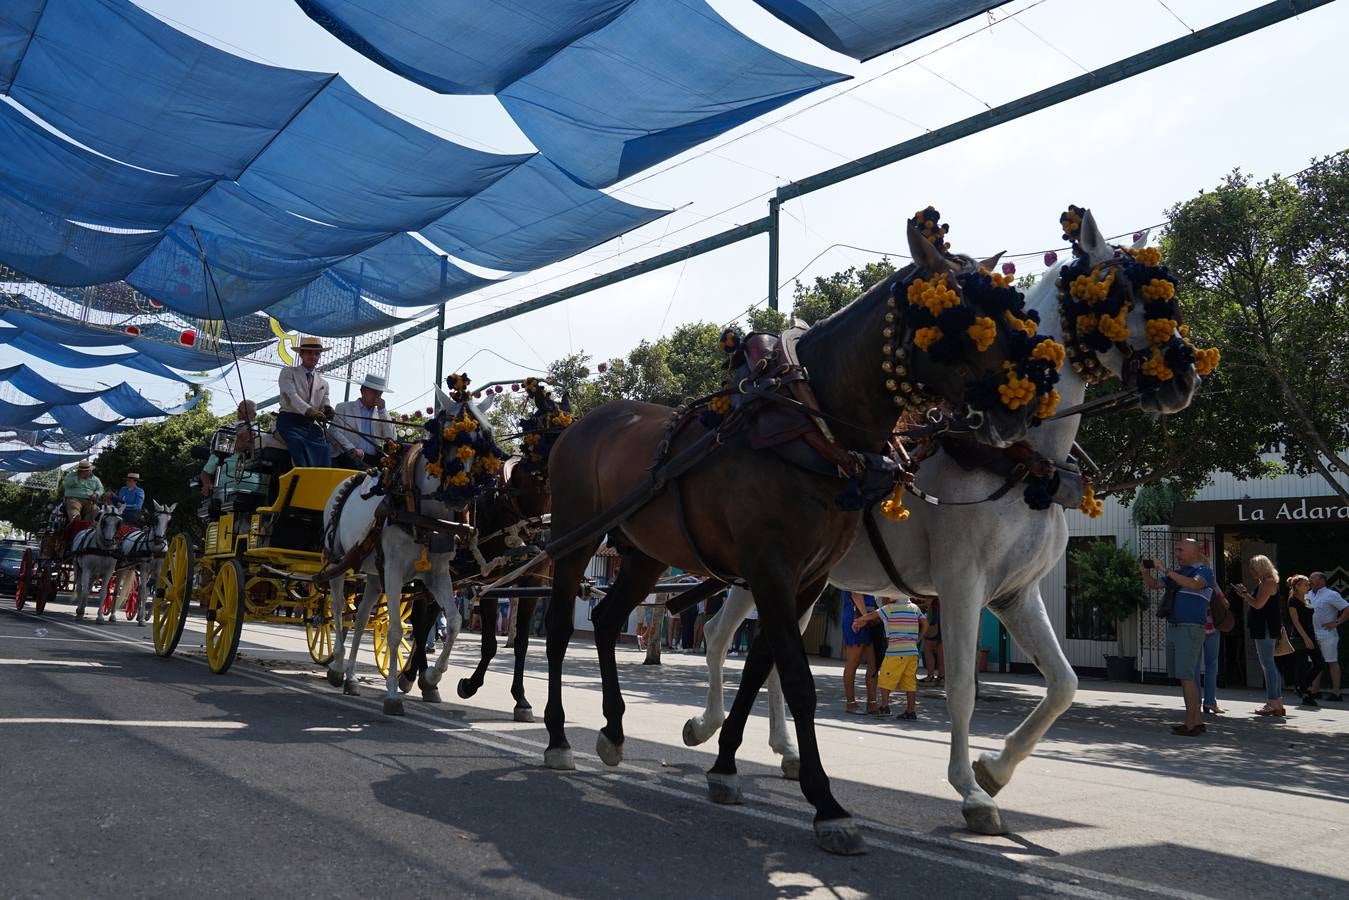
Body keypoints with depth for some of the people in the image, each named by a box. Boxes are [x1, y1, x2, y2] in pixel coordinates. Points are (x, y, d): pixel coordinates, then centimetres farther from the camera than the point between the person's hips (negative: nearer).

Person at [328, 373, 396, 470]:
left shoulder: (381, 413, 22)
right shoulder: (344, 408, 14)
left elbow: (392, 439, 9)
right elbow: (334, 432, 1)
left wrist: (382, 411, 5)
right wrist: (352, 449, -15)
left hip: (373, 458, 2)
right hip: (348, 456, -2)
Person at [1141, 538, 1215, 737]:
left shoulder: (1204, 571, -4)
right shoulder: (1177, 572, 18)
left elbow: (1193, 584, -25)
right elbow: (1154, 585, 23)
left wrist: (1165, 571, -25)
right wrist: (1145, 572, 3)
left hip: (1190, 629, -8)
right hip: (1173, 628, 8)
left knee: (1186, 676, -12)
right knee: (1183, 677, 11)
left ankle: (1191, 725, -10)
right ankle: (1198, 721, 18)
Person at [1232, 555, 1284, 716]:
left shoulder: (1268, 582, -12)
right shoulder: (1264, 582, 20)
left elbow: (1258, 604, -20)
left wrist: (1244, 594, -7)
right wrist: (1246, 594, 12)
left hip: (1266, 628, -11)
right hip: (1264, 628, 11)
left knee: (1267, 664, -11)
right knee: (1269, 664, 13)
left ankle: (1274, 704, -11)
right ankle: (1277, 702, 17)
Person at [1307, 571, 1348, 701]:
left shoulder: (1331, 595, -8)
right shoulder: (1309, 594, 14)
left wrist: (1336, 623, -15)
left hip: (1327, 635, -7)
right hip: (1313, 635, 8)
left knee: (1332, 662, -3)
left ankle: (1336, 693, 0)